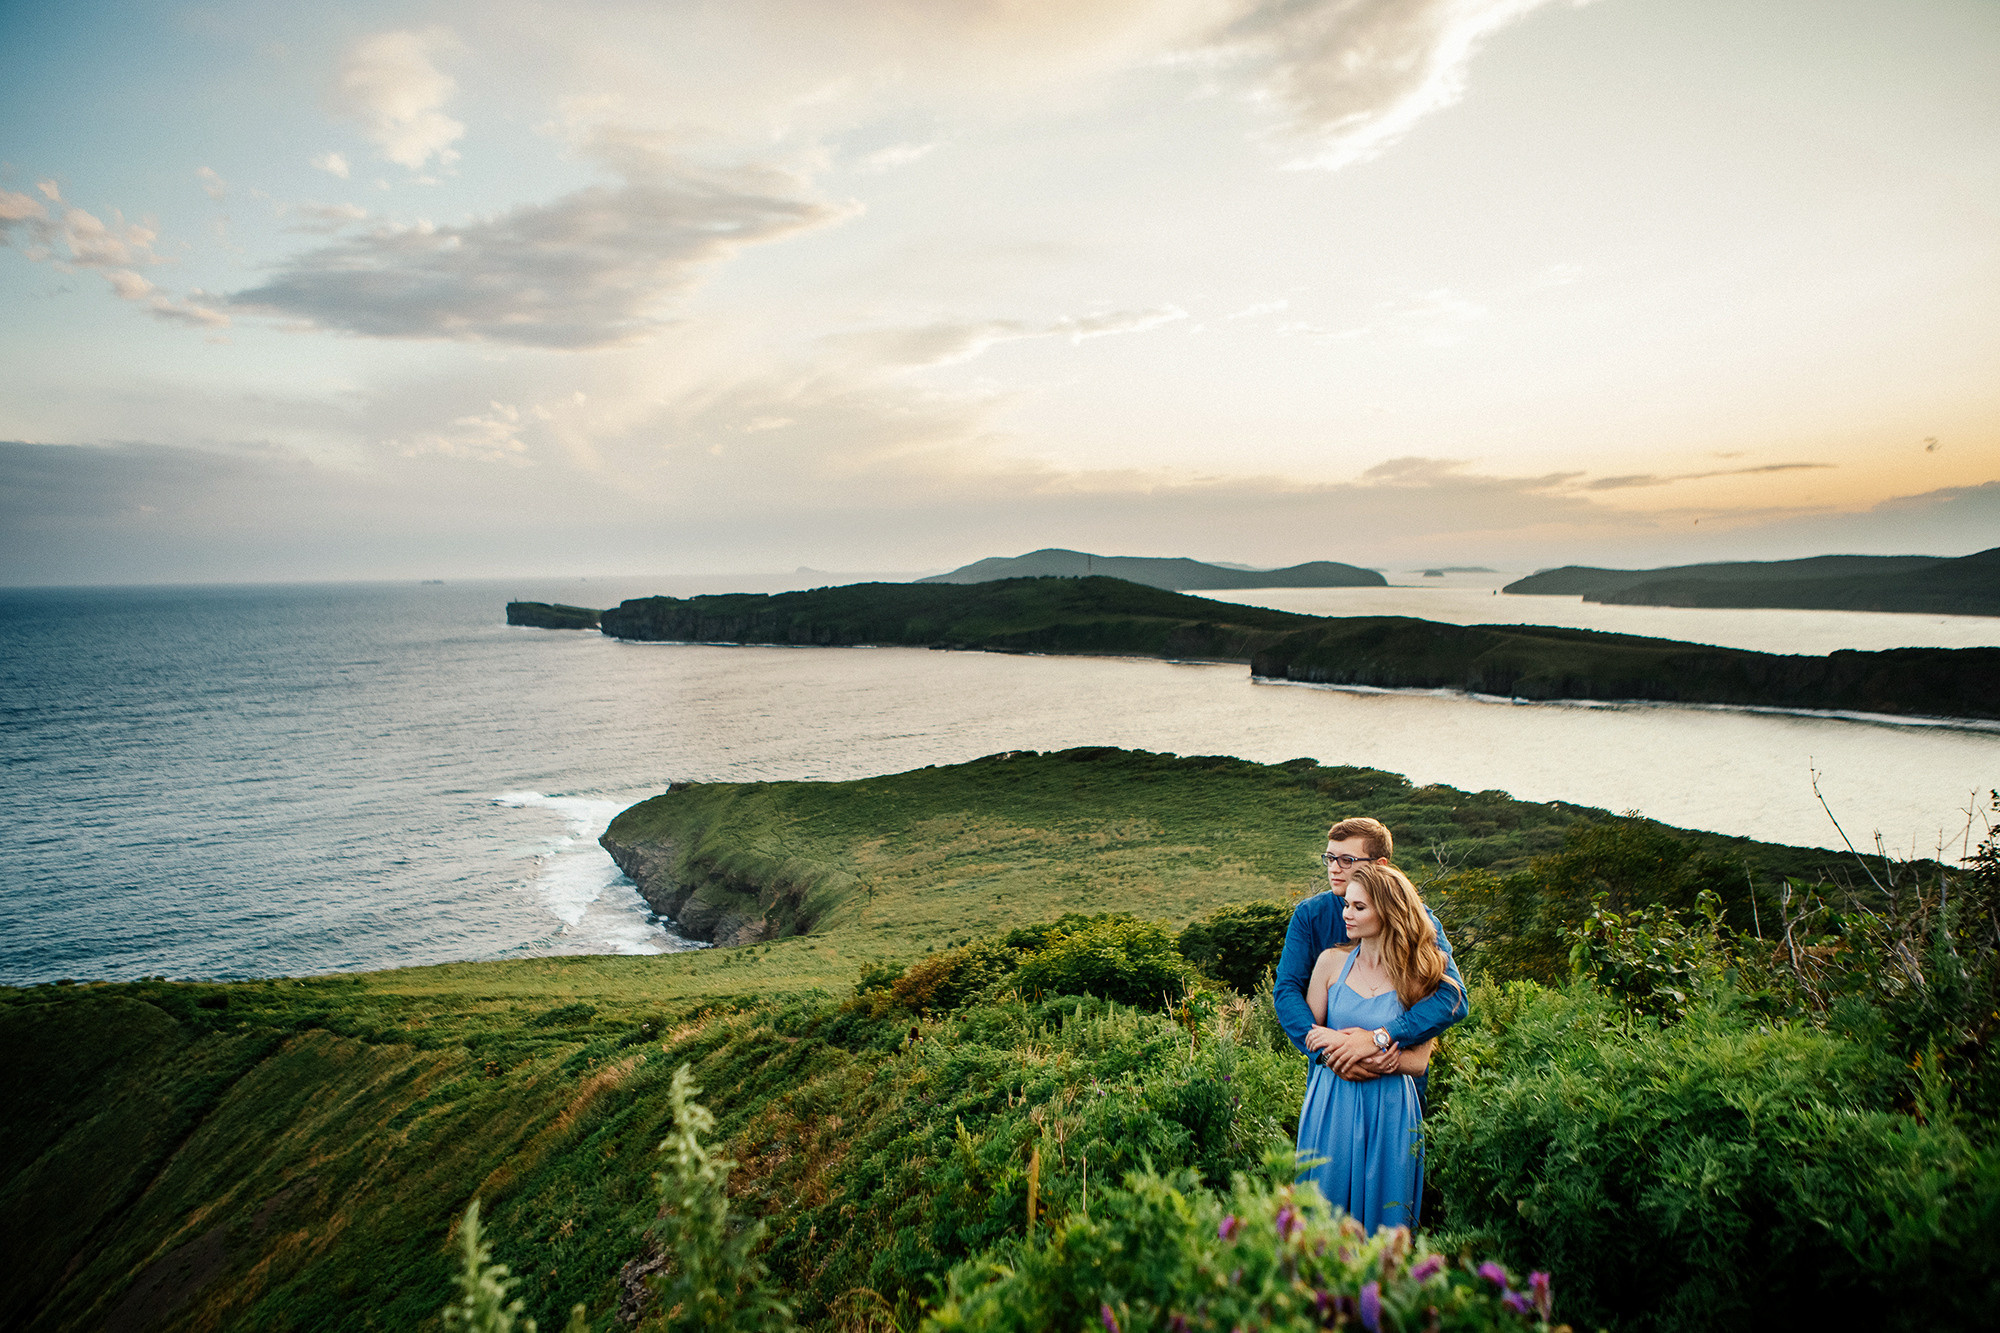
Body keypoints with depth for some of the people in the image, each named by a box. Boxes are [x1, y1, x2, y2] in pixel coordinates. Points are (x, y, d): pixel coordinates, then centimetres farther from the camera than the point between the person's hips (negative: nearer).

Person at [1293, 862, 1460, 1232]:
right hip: (1332, 1104, 1)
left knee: (1384, 1214, 8)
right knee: (1325, 1210, 7)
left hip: (1389, 1109, -1)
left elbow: (1418, 1061, -5)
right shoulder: (1331, 961, 0)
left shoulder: (1418, 975, -4)